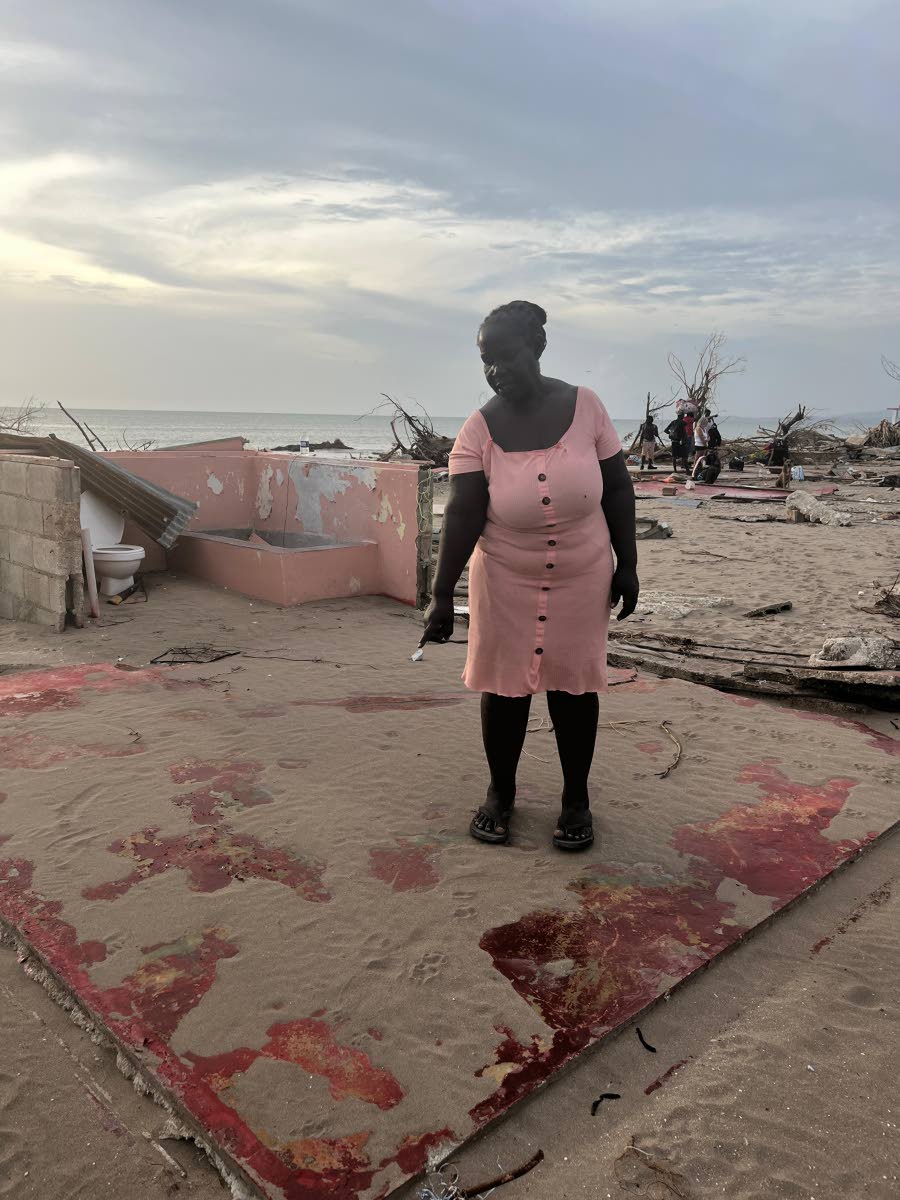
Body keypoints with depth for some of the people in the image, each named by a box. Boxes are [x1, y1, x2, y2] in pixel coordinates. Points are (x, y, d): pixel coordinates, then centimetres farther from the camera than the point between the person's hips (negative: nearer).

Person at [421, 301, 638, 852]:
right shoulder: (479, 429, -11)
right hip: (505, 583, 0)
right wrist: (442, 594, -22)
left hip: (581, 579, 1)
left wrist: (628, 563, -2)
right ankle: (501, 792, 29)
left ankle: (576, 798, 27)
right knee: (504, 684, 8)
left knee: (574, 684, 9)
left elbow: (618, 489, -1)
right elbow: (463, 516, -16)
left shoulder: (584, 406, -8)